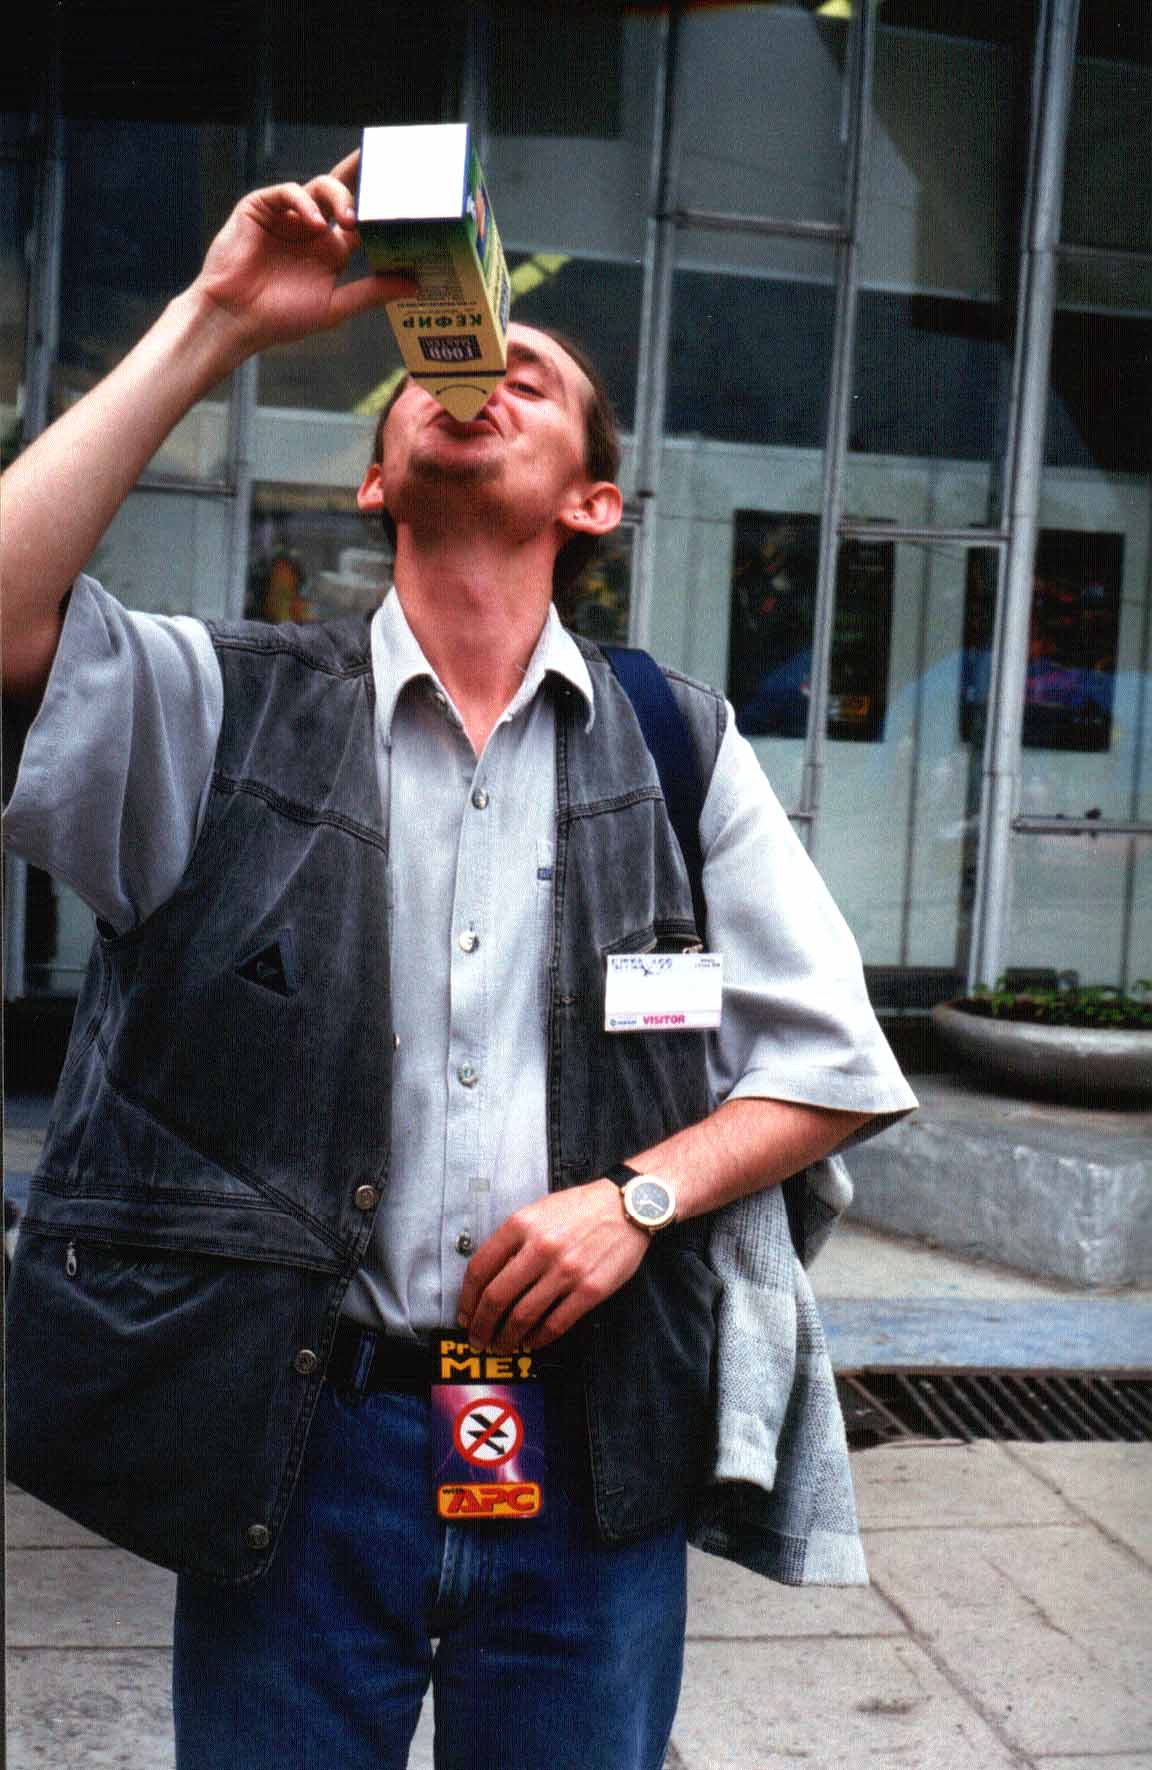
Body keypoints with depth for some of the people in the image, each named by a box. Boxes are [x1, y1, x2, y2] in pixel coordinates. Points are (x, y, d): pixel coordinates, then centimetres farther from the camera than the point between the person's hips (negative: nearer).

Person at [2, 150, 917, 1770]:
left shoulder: (679, 743, 5)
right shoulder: (231, 707, 2)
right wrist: (217, 323, -15)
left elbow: (834, 1062, 6)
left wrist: (639, 1198, -11)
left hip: (595, 1441, 2)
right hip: (289, 1435, -1)